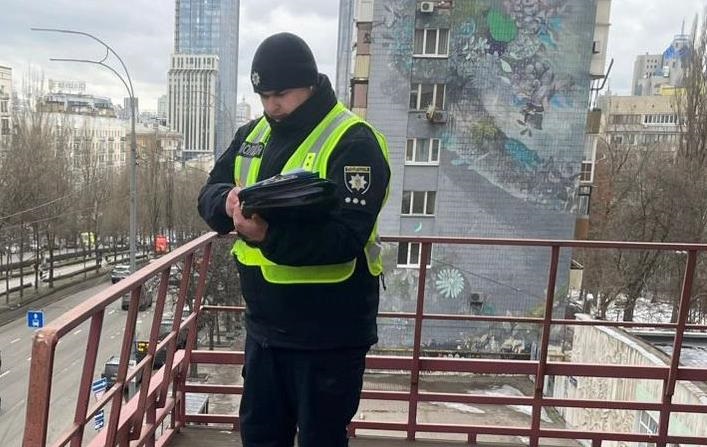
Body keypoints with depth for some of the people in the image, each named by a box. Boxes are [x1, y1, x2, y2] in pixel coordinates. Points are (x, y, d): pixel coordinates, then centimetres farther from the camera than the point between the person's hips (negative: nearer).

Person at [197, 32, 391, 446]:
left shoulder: (354, 142, -16)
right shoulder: (253, 134, 8)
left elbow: (346, 237, -26)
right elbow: (208, 193, 5)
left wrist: (270, 235, -40)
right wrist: (228, 202, -19)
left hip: (327, 333, -7)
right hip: (264, 325, 7)